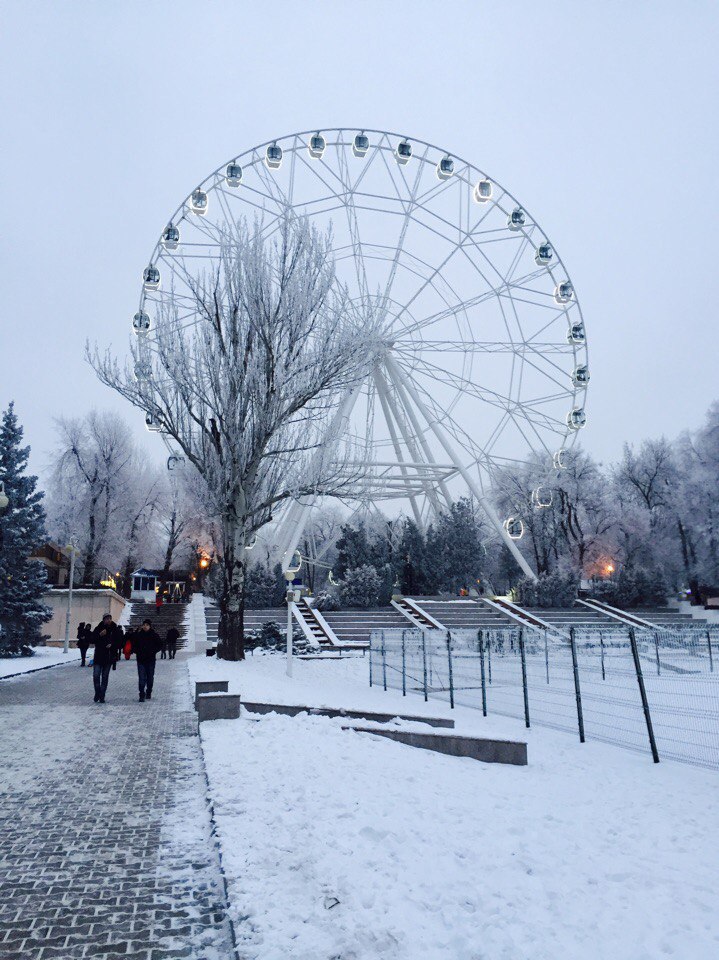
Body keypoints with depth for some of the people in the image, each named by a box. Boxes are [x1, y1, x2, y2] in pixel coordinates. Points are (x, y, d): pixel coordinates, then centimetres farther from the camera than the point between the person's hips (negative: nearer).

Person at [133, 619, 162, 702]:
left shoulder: (154, 635, -1)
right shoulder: (138, 634, 0)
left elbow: (159, 645, 5)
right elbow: (133, 644, 9)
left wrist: (153, 651, -9)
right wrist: (137, 651, -6)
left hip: (150, 659, 1)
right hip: (141, 659, -1)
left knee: (150, 677, 10)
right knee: (141, 678, -7)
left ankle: (148, 693, 25)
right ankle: (142, 695, -6)